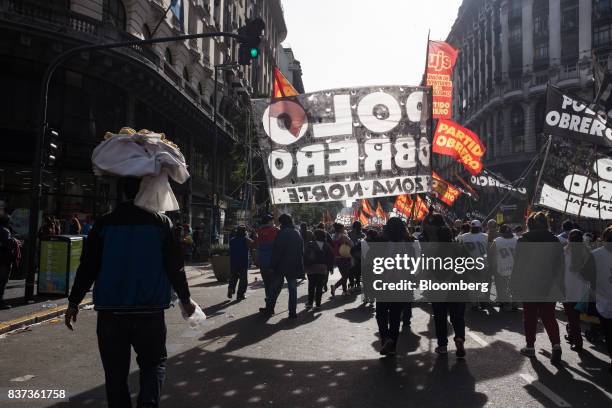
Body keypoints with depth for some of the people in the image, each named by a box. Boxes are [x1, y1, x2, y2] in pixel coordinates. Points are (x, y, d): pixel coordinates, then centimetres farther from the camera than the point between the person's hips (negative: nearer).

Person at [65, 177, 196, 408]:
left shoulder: (105, 224, -1)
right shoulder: (161, 223, -4)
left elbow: (87, 267, 1)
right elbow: (175, 266, -2)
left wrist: (74, 302, 12)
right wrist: (185, 298, 11)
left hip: (110, 311, 1)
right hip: (150, 310, -1)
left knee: (116, 371, 12)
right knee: (154, 361, 14)